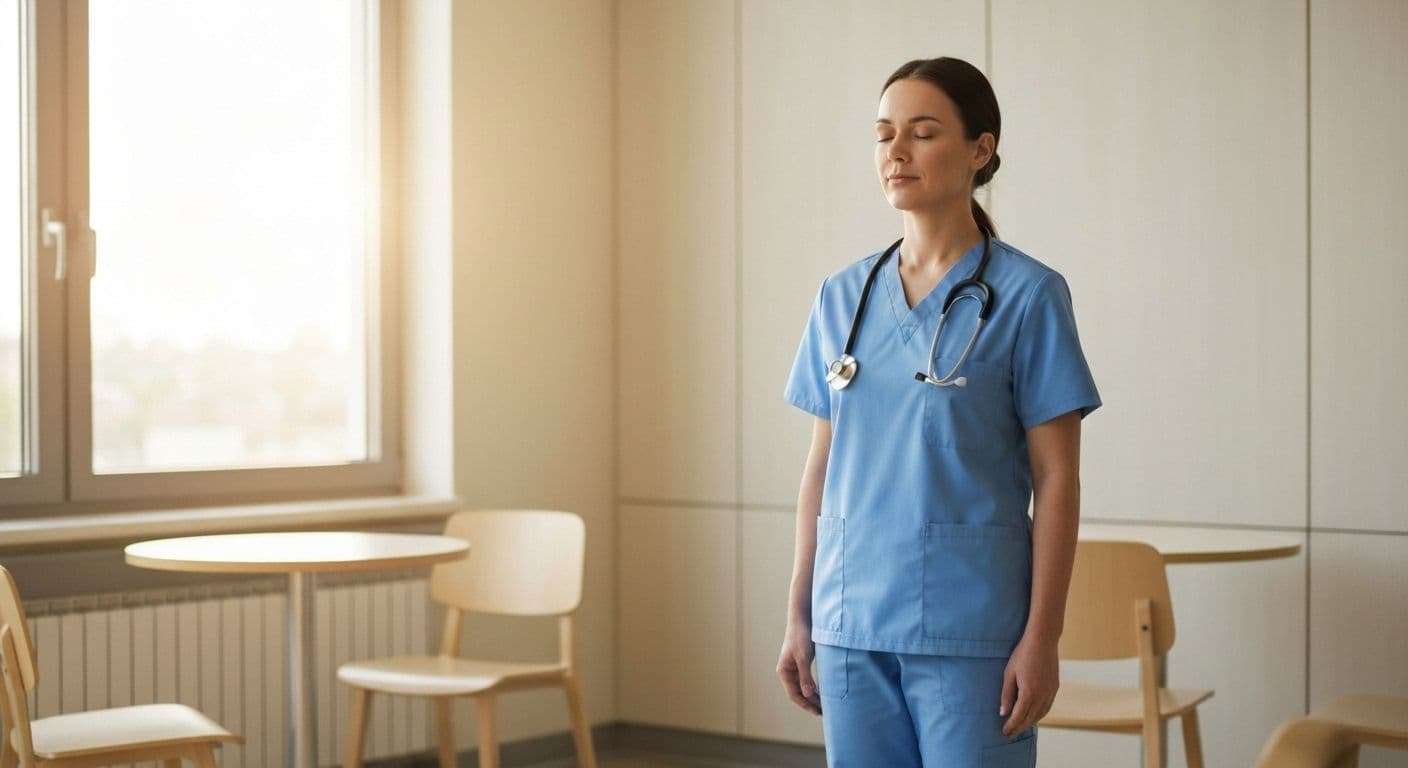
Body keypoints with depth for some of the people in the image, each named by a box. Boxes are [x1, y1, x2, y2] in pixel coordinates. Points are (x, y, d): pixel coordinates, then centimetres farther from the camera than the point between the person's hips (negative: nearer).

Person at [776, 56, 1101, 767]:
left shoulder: (1026, 294, -5)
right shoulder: (842, 296, 8)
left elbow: (1056, 479, -6)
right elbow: (821, 465, 11)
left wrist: (1041, 637, -10)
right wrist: (798, 616, 10)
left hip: (968, 627, -4)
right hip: (852, 621, 4)